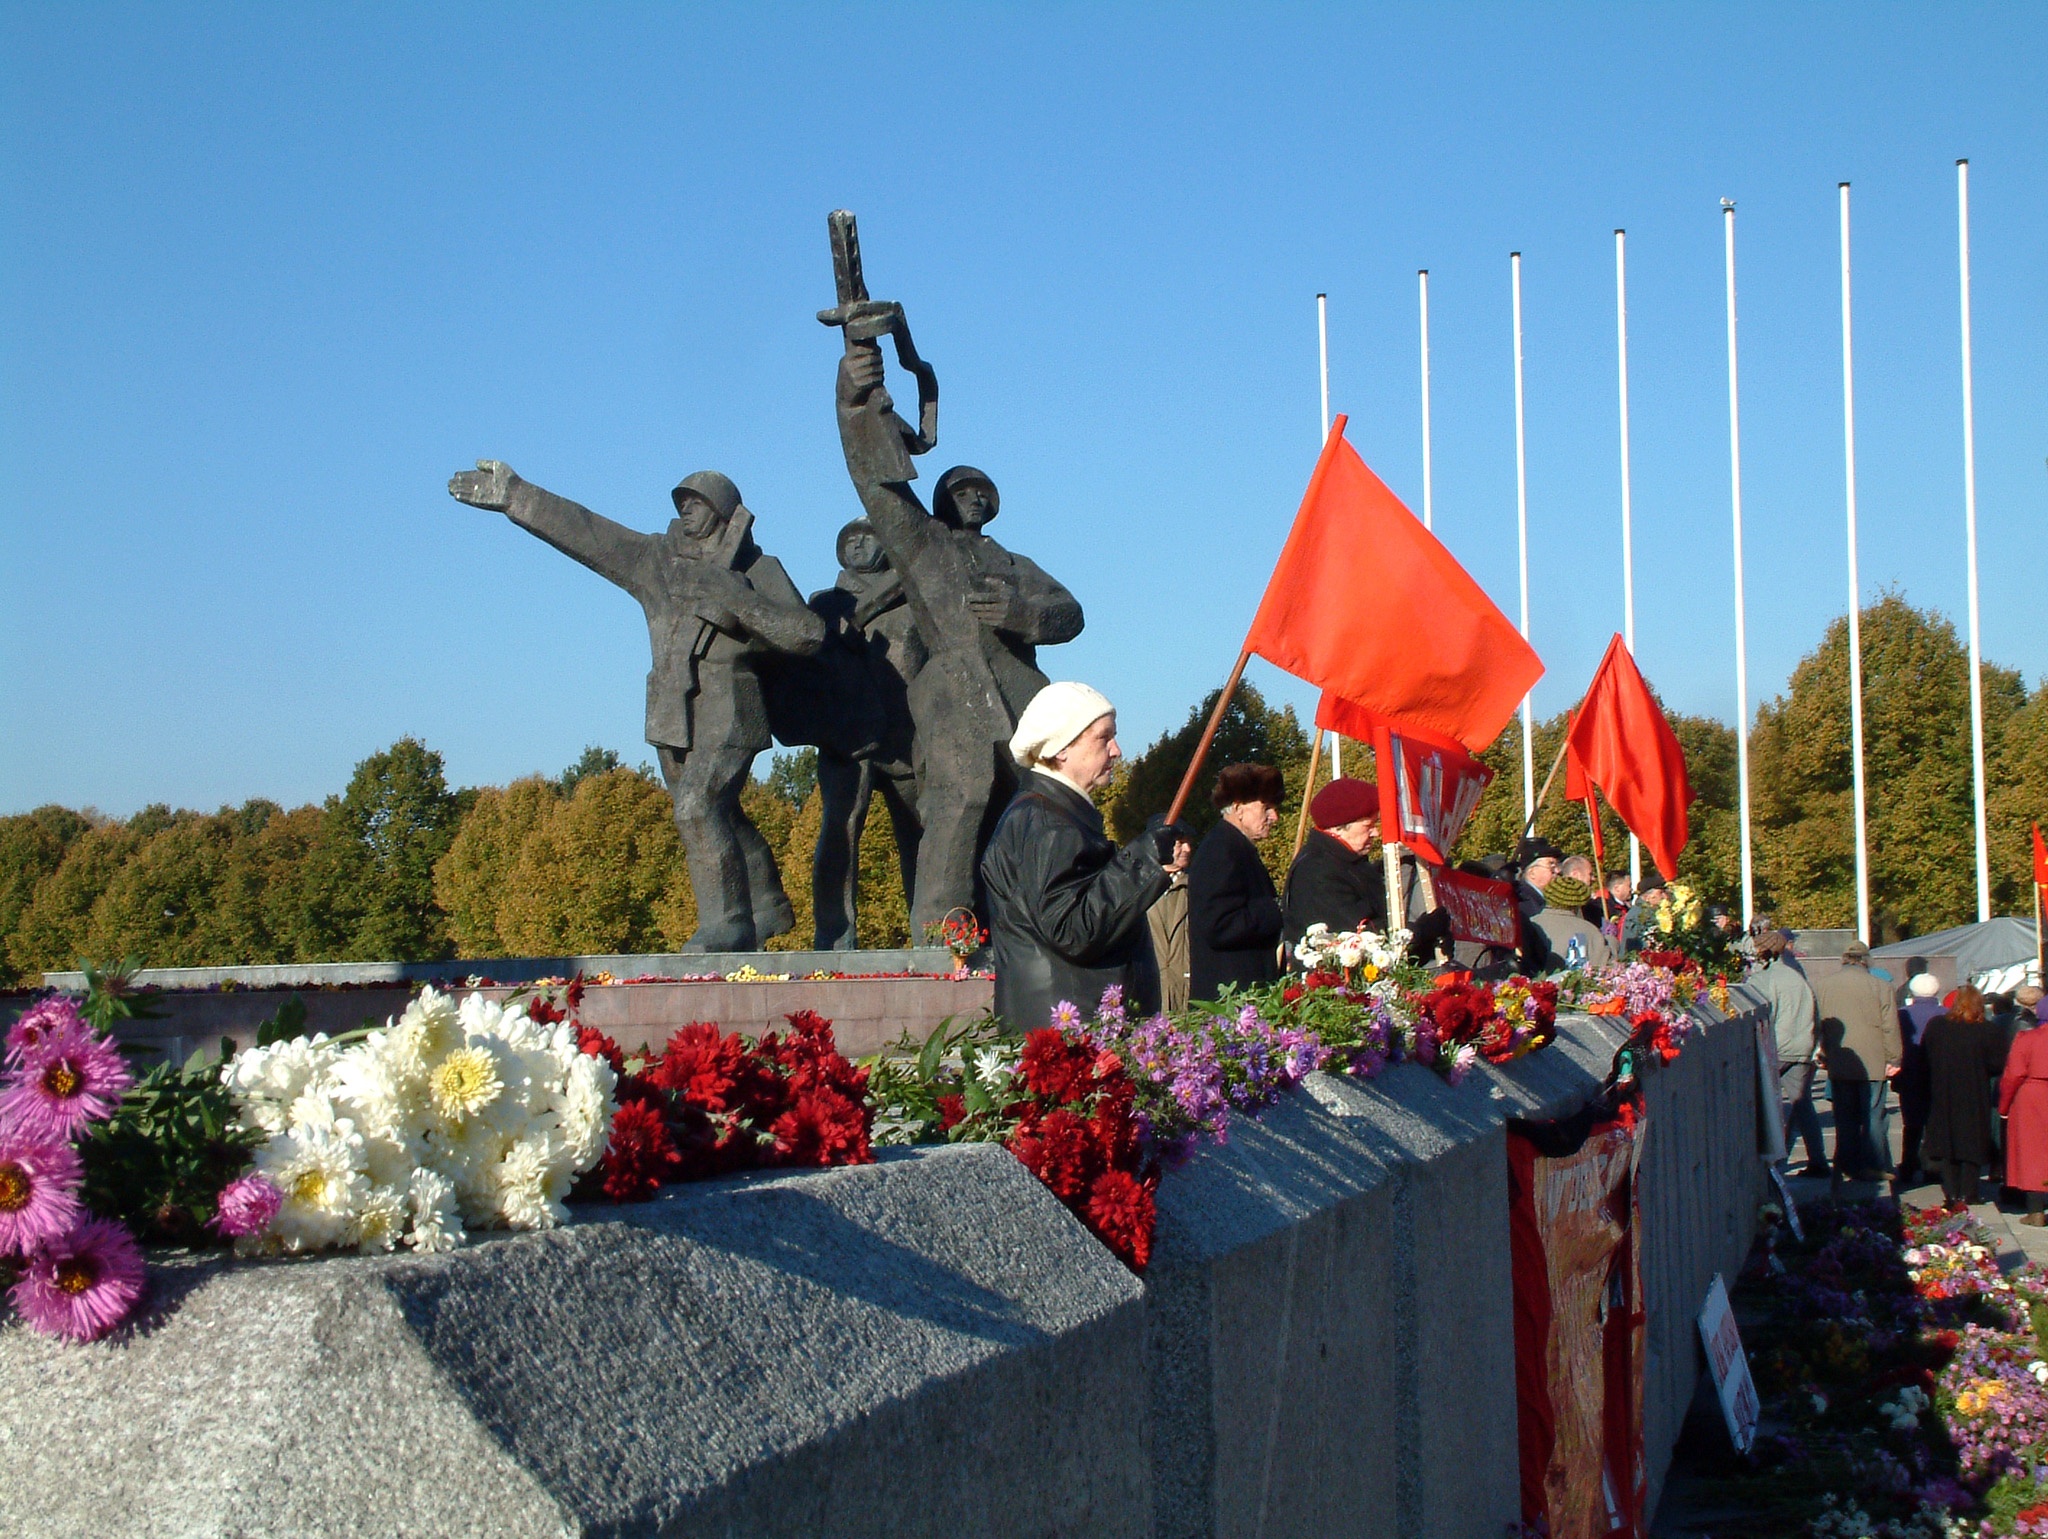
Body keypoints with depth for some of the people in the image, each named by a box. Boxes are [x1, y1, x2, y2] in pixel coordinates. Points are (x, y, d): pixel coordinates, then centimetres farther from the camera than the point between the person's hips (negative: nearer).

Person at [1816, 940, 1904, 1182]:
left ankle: (1846, 1166, 10)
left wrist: (1825, 1055, 19)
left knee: (1844, 1118, 9)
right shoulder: (1880, 987, -8)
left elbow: (1818, 1026, 8)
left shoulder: (1821, 986, 2)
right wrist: (1893, 1060, 3)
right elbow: (1890, 1028, -6)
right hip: (1872, 1065, -3)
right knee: (1873, 1117, 4)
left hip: (1838, 1065, 3)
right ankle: (1874, 1166, 5)